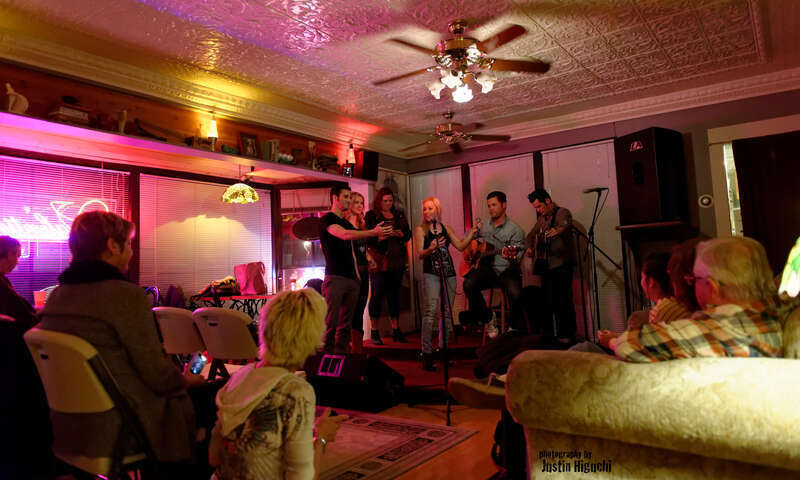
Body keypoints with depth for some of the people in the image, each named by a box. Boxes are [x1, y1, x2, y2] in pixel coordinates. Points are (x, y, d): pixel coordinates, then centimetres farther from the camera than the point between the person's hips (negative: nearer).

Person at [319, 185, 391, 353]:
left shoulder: (347, 223, 20)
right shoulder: (327, 219, -4)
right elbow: (344, 235, -23)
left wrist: (357, 274, 13)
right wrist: (374, 232, -28)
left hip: (351, 279, 8)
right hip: (335, 278, -8)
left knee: (346, 324, 8)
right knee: (330, 324, -9)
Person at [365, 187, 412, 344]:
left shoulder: (399, 215, 14)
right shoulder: (371, 216, 0)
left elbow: (408, 235, 10)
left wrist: (399, 233, -10)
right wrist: (381, 235, -23)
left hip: (397, 261, 5)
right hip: (379, 261, -4)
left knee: (394, 294, 10)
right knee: (377, 295, -1)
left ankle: (396, 330, 18)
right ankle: (374, 331, 10)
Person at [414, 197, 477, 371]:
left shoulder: (446, 228, 15)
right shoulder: (420, 230, 2)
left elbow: (461, 246, 9)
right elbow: (420, 255, -8)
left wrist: (472, 232, 2)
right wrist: (431, 249, -26)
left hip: (449, 273, 5)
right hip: (431, 274, -5)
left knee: (447, 313, 7)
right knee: (430, 312, -14)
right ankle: (427, 353, -10)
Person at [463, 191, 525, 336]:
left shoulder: (515, 230, -1)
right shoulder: (483, 226, 13)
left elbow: (516, 258, -8)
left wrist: (510, 257, -32)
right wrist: (466, 251, 9)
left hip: (507, 270, -3)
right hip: (487, 269, 3)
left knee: (515, 293, -32)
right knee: (468, 283, -26)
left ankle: (516, 327, -2)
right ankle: (486, 317, -2)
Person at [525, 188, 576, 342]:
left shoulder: (563, 213, -5)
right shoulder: (542, 219, 18)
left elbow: (565, 225, -28)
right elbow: (530, 235, 28)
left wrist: (557, 231, -50)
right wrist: (529, 248, 8)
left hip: (562, 264, -7)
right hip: (547, 265, 7)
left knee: (564, 301, -8)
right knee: (548, 301, 8)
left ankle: (567, 335, -1)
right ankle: (548, 334, 16)